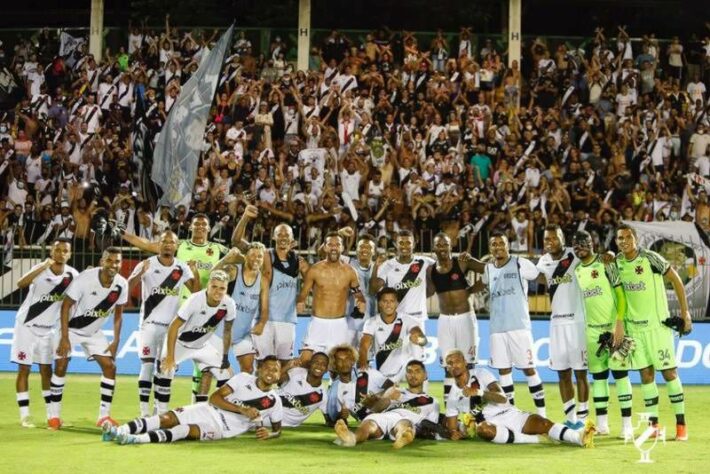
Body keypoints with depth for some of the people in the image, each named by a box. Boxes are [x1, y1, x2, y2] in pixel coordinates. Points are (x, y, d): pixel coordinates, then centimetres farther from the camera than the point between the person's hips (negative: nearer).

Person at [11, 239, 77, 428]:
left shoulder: (72, 275, -7)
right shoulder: (40, 269, -20)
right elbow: (21, 284, -41)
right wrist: (43, 266, -51)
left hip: (49, 328, 4)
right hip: (27, 325, -4)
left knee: (46, 370, 9)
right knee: (24, 369, -2)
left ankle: (51, 414, 14)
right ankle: (24, 415, 0)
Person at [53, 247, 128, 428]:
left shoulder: (122, 285, -15)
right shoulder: (85, 278, -29)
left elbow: (118, 313, 0)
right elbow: (66, 306, -21)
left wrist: (116, 341, -4)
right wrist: (64, 338, -24)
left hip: (94, 332, 4)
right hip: (71, 328, -4)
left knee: (110, 366, -4)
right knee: (61, 367, -8)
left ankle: (104, 415, 3)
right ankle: (55, 415, 6)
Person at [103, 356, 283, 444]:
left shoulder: (274, 402, 1)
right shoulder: (243, 379, 1)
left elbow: (277, 429, 14)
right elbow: (215, 397, -6)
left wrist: (269, 434, -11)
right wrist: (242, 410, -17)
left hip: (224, 429, -2)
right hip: (209, 411, 2)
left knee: (188, 430, -31)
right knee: (168, 418, -21)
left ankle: (137, 439, -47)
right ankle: (118, 431, -31)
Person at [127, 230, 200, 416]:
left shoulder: (182, 268, 3)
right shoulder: (147, 264, -7)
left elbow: (196, 292, 5)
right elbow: (127, 287, -15)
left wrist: (195, 273, -11)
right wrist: (140, 273, -33)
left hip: (171, 325, 4)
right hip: (150, 323, -3)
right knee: (148, 366, -8)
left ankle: (161, 411, 14)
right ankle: (145, 412, -7)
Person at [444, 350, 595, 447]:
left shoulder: (480, 374, 4)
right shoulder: (453, 397, 12)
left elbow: (502, 398, -8)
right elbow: (451, 426, 14)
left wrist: (478, 392, -23)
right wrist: (453, 432, -10)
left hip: (511, 415, 0)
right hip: (492, 425, 0)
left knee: (540, 422, -27)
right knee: (481, 428, -36)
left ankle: (579, 437, -49)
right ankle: (531, 439, -30)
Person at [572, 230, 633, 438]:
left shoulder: (606, 264, -6)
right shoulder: (576, 271, 10)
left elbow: (621, 294, -8)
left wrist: (619, 324, -16)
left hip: (613, 327, -5)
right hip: (591, 329, 5)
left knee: (619, 372, -6)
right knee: (598, 374, 8)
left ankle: (627, 424, -5)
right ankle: (601, 423, 12)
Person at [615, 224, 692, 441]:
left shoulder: (651, 258, -12)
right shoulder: (616, 262, 2)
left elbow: (676, 280, -5)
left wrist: (685, 312, -6)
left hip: (657, 324, -4)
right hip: (634, 326, 4)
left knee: (669, 373, -3)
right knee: (646, 375, 5)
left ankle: (681, 424, 2)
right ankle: (654, 424, 10)